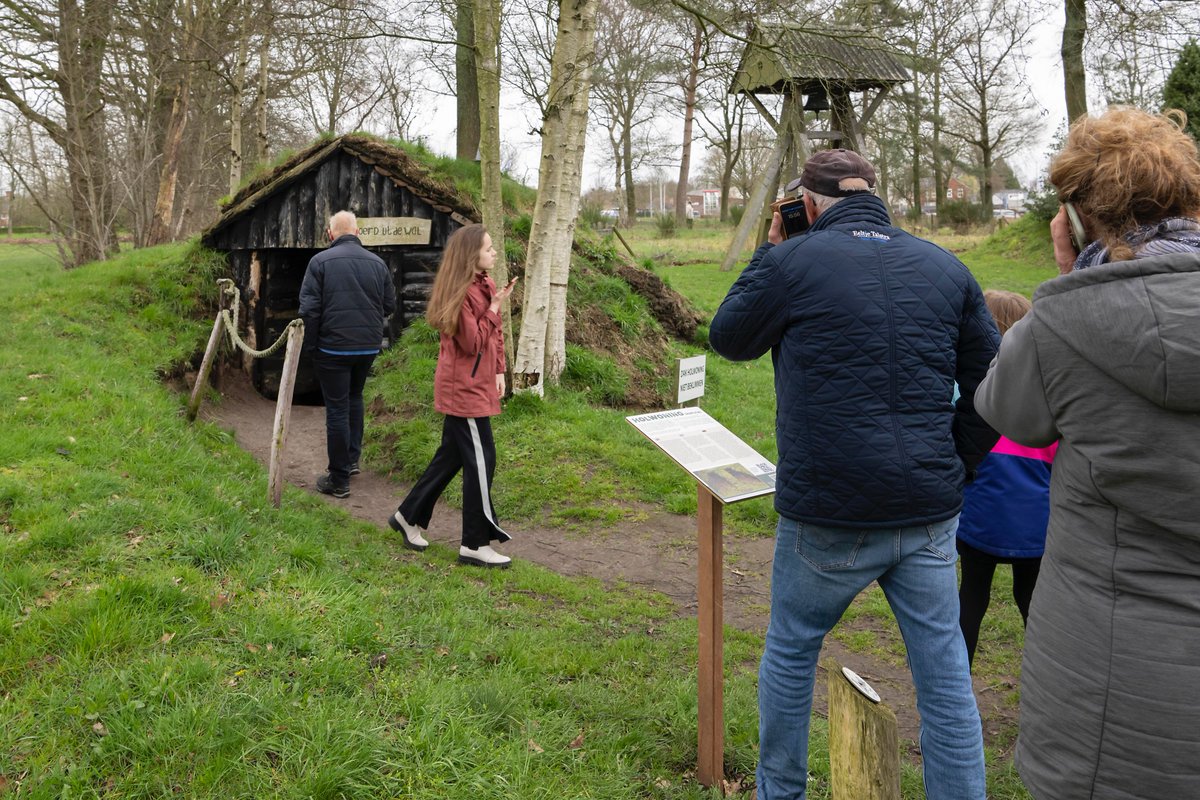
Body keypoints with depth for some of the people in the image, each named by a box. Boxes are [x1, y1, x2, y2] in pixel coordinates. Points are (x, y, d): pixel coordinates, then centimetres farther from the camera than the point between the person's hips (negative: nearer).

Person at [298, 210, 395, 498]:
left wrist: (310, 345, 0)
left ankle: (339, 480, 6)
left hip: (333, 347, -4)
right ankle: (352, 459, 28)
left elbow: (309, 308, -11)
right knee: (354, 398, 25)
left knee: (337, 409, 1)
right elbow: (390, 305, 8)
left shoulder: (321, 261, -8)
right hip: (369, 347, 4)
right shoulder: (377, 263, 4)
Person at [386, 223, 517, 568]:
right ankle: (475, 545, 5)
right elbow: (472, 343, -20)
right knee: (480, 462, -5)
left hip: (476, 384, 10)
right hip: (465, 388, -10)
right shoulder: (461, 292, -18)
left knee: (451, 456, 17)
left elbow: (496, 334, 16)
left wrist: (499, 371, 10)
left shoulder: (485, 284, 10)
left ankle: (409, 516, 30)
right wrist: (494, 307, -18)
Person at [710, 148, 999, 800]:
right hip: (930, 513, 3)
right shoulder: (947, 269, 7)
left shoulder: (790, 262, -7)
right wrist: (953, 463, 17)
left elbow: (726, 339, 9)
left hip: (828, 515, -3)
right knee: (944, 670, 13)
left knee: (790, 651, 18)